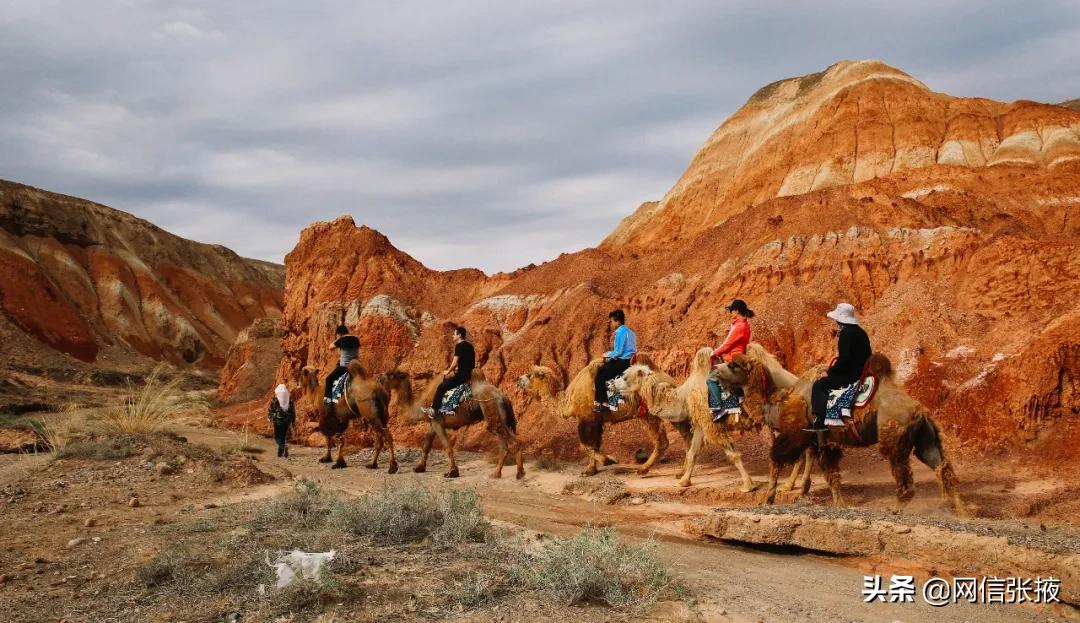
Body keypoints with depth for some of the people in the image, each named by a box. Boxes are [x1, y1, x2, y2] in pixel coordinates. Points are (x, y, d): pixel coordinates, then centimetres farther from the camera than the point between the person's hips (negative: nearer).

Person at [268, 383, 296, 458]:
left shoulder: (275, 399, -7)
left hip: (278, 420, -4)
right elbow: (293, 410, 7)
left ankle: (283, 447, -24)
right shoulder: (290, 399, 4)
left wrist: (269, 417, 17)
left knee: (277, 436, 2)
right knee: (283, 436, 15)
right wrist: (293, 420, 13)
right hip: (287, 420, 4)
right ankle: (280, 452, 16)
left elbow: (271, 409, -1)